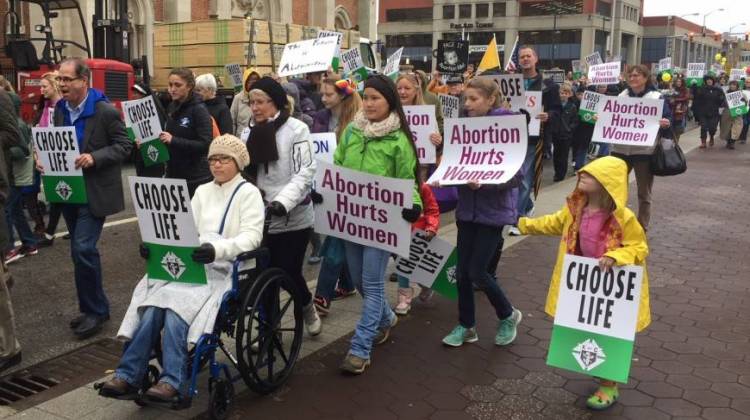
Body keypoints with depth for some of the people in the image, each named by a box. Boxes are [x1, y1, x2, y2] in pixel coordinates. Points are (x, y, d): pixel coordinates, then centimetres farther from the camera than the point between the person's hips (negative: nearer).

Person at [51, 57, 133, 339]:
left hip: (94, 192, -7)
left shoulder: (106, 111, -12)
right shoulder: (60, 110, 8)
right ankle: (93, 307, 26)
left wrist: (94, 158, -24)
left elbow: (124, 146, -11)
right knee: (81, 251, 13)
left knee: (83, 249, -13)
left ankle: (95, 310, 3)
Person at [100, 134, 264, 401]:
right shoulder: (202, 191, 22)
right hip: (195, 264, 5)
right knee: (155, 300, -22)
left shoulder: (248, 193, 3)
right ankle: (128, 375, -21)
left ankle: (172, 380, -28)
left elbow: (252, 236, -11)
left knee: (176, 303, -30)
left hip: (228, 269, -5)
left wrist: (217, 249, -28)